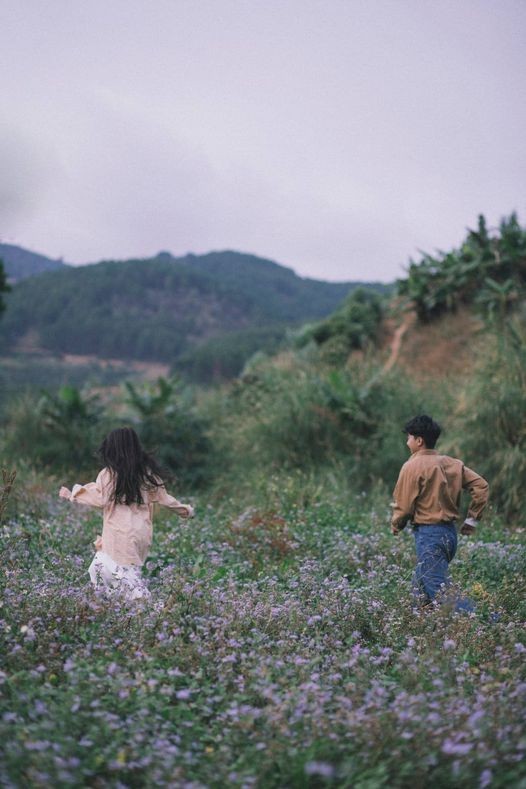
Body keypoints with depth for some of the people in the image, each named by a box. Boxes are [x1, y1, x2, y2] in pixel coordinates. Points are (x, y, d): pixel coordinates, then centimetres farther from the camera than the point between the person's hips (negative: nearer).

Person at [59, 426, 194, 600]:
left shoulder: (109, 474, -8)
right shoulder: (148, 472, 5)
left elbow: (99, 499, -9)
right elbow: (162, 497, 10)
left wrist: (73, 494, 3)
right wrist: (184, 509, 24)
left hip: (119, 535, -5)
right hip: (142, 532, 5)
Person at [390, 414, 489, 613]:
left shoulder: (413, 466, -11)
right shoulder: (452, 464, 9)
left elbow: (404, 505, -11)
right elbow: (481, 485, 7)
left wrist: (396, 525, 8)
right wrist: (472, 519, 12)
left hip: (428, 534, -8)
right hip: (450, 532, 8)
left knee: (441, 591, -8)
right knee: (421, 586, 19)